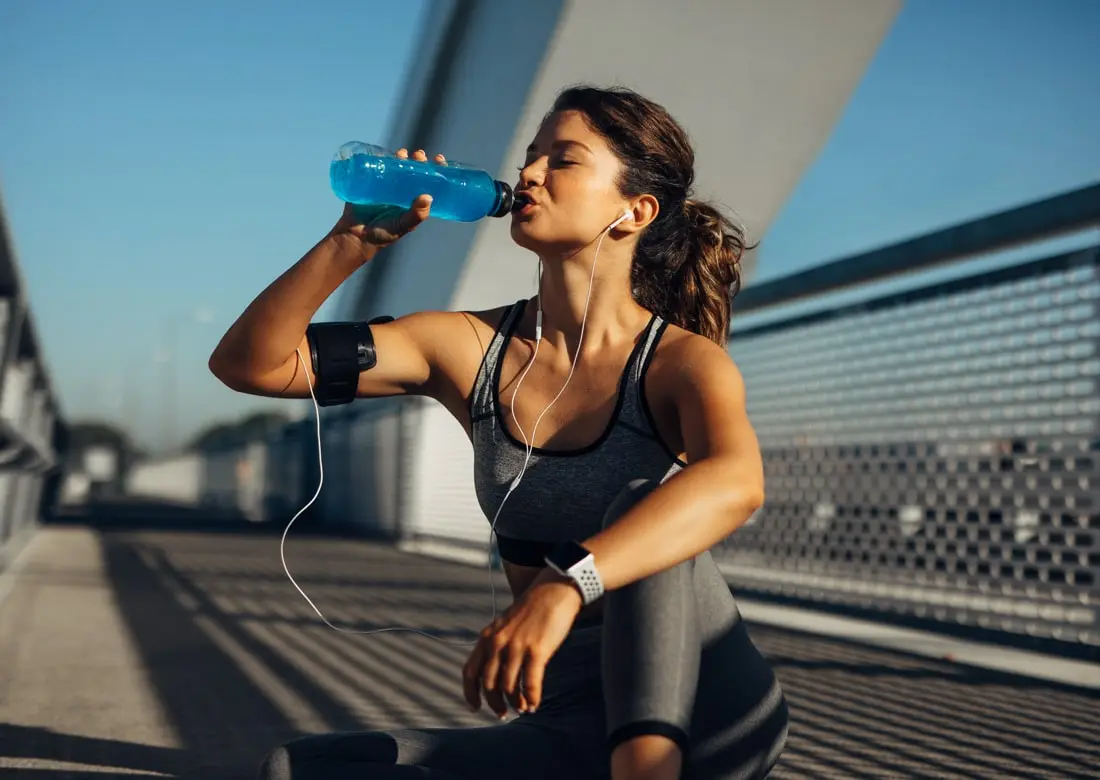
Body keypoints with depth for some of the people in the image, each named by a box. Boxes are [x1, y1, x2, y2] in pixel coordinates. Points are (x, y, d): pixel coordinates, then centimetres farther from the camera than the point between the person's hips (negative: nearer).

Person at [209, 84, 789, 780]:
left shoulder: (682, 363, -11)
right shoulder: (473, 350, 1)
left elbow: (736, 481, -36)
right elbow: (248, 363, -1)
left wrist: (565, 585, -50)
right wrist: (356, 240, -14)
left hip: (711, 716, -4)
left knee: (641, 501, -29)